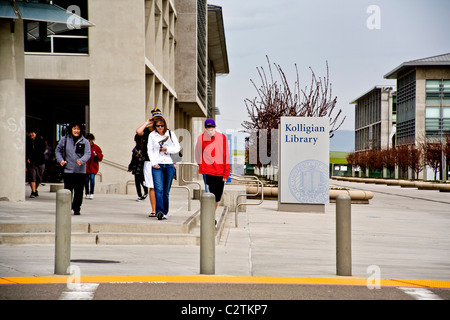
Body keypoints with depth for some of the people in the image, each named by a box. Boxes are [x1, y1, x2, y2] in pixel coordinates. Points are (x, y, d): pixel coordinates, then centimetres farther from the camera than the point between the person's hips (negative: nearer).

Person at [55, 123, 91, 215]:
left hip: (80, 171, 0)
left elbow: (88, 154, -5)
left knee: (78, 192, 4)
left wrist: (81, 161, -25)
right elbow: (58, 150, 16)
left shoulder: (85, 142, 4)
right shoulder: (64, 140, 7)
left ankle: (76, 209, 17)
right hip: (68, 170, 0)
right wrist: (60, 160, -2)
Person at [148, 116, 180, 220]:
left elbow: (177, 148, 6)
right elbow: (150, 150, 7)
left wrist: (167, 149, -10)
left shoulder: (171, 134, 9)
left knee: (166, 191, 4)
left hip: (169, 164, 1)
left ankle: (165, 212, 13)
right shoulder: (152, 135, 8)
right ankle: (159, 211, -27)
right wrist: (154, 163, -5)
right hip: (157, 165, -1)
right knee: (158, 189, -17)